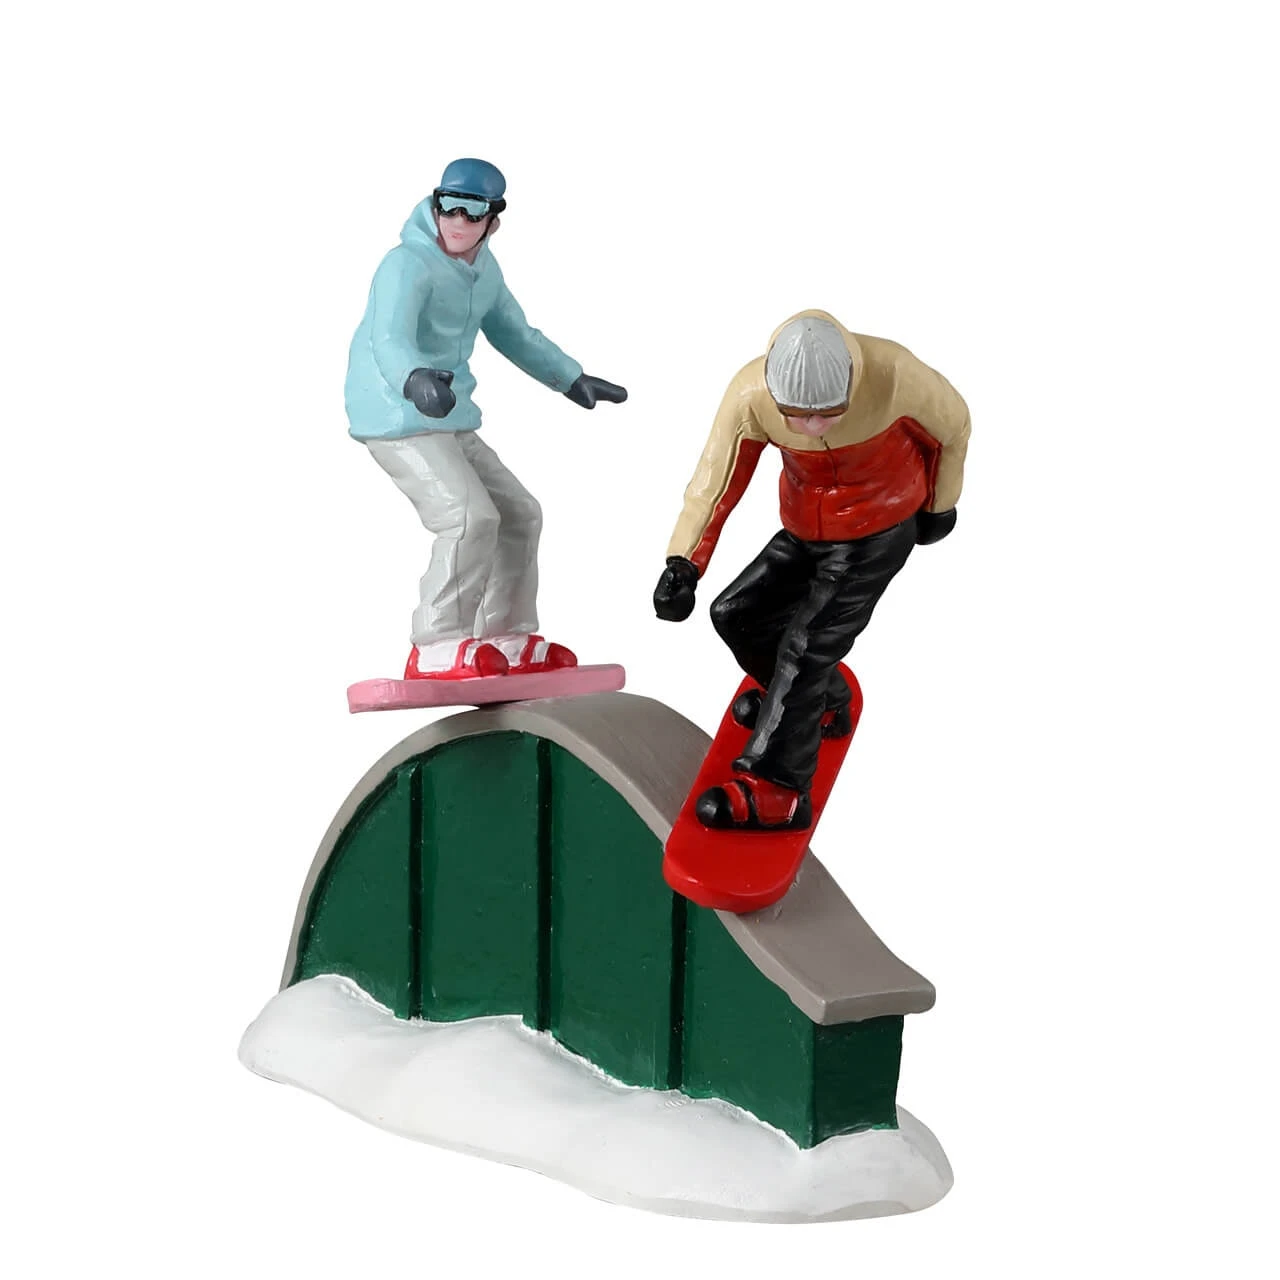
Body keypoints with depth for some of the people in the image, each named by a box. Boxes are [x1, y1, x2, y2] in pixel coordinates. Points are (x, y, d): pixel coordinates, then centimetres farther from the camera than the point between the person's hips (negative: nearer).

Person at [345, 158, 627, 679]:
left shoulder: (483, 269, 10)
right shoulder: (408, 265, -18)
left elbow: (514, 332, 26)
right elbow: (390, 340, -35)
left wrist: (574, 380, 32)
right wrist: (415, 380, -56)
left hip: (452, 421, 9)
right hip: (400, 421, -9)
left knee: (519, 515, 13)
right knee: (472, 518, -24)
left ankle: (507, 642, 24)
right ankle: (437, 652, -18)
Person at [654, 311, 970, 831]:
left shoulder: (893, 374, -33)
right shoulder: (751, 395, -27)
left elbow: (952, 423, -11)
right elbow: (716, 477, -15)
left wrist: (939, 505, 5)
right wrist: (682, 564, -27)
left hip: (878, 532, -5)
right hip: (804, 529, 5)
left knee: (806, 646, -14)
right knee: (737, 615, 10)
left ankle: (775, 788, -8)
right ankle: (819, 703, 34)